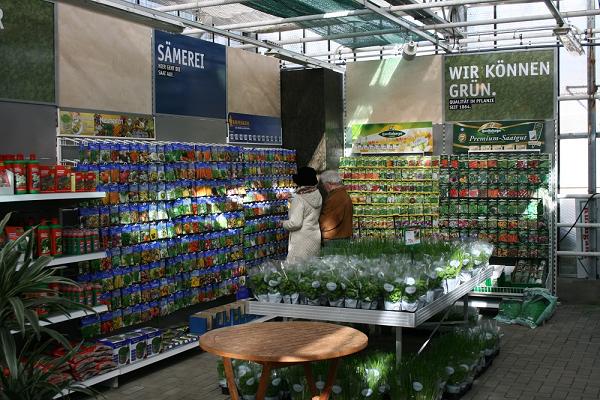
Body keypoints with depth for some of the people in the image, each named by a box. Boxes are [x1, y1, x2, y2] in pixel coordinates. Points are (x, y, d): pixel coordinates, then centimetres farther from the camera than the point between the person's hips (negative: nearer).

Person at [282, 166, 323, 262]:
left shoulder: (299, 199, -17)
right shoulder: (318, 196, 2)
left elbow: (296, 223, -20)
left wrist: (284, 223, -2)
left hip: (302, 241, -7)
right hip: (315, 238, 7)